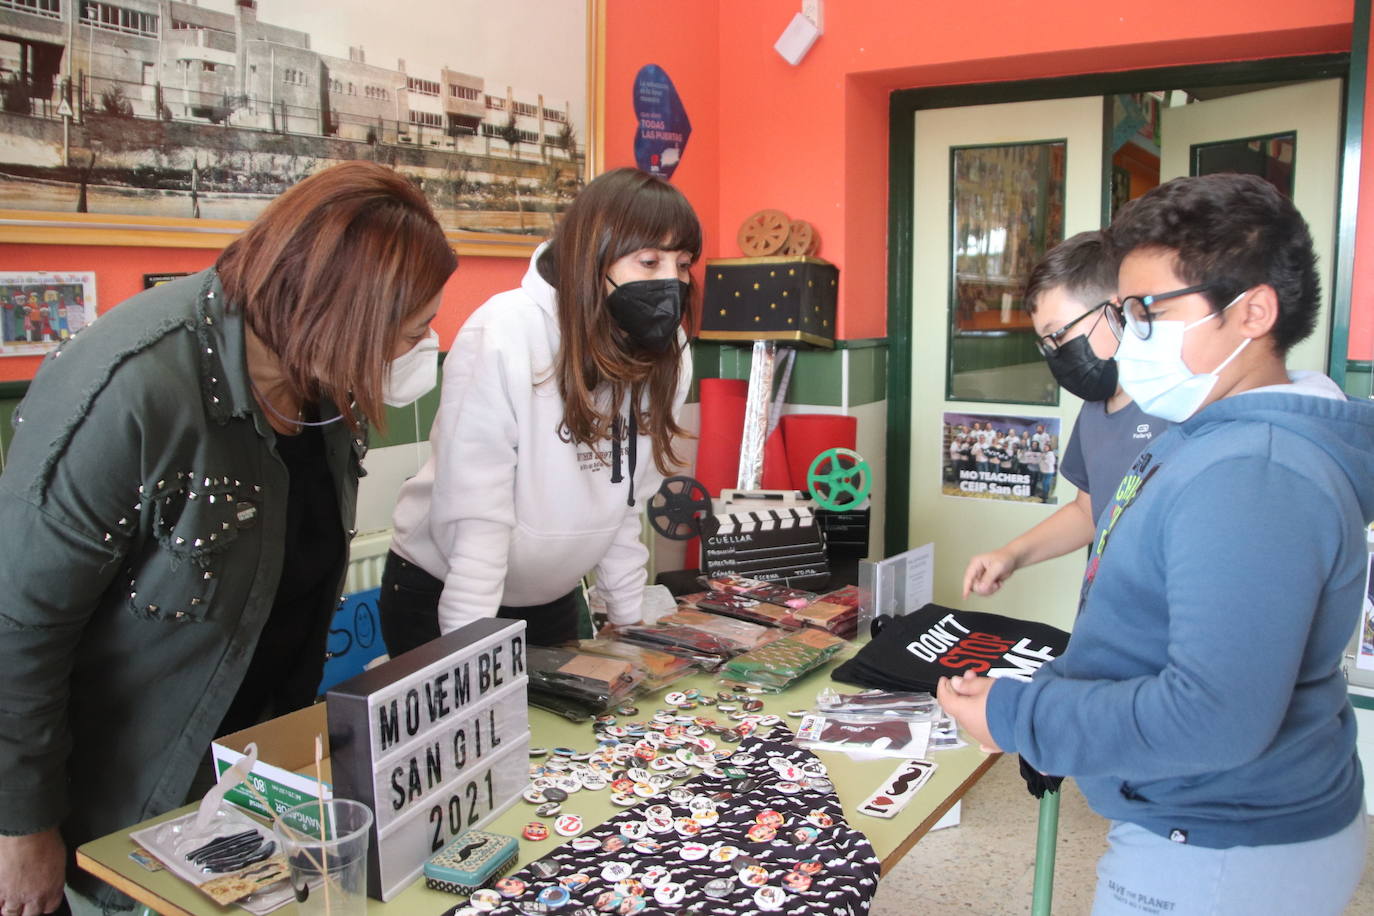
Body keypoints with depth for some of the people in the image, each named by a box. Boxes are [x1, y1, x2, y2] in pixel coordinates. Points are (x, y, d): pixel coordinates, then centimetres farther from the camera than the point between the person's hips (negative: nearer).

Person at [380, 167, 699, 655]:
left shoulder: (667, 353, -9)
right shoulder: (503, 335, -26)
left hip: (554, 599, 6)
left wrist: (631, 618, 1)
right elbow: (475, 515, -26)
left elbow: (627, 503, -1)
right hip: (439, 592, -5)